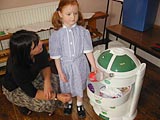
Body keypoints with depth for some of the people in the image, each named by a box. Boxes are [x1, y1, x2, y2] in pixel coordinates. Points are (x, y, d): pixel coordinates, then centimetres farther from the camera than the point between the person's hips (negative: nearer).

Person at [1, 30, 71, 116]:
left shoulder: (40, 48, -28)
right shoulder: (16, 67, -39)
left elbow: (45, 66, -11)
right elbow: (32, 93, -31)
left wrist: (47, 81, -30)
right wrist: (57, 96, -34)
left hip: (32, 77, 6)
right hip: (14, 89, -6)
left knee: (52, 80, -13)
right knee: (46, 103, -20)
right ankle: (23, 104, 10)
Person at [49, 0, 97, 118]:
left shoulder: (82, 31, -15)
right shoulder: (57, 34, -17)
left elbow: (88, 51, -10)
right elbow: (56, 56, -10)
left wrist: (94, 67, -12)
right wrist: (60, 72, -9)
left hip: (80, 64, 0)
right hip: (66, 65, 0)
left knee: (79, 85, 21)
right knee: (67, 86, 23)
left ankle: (80, 104, 50)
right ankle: (69, 102, 54)